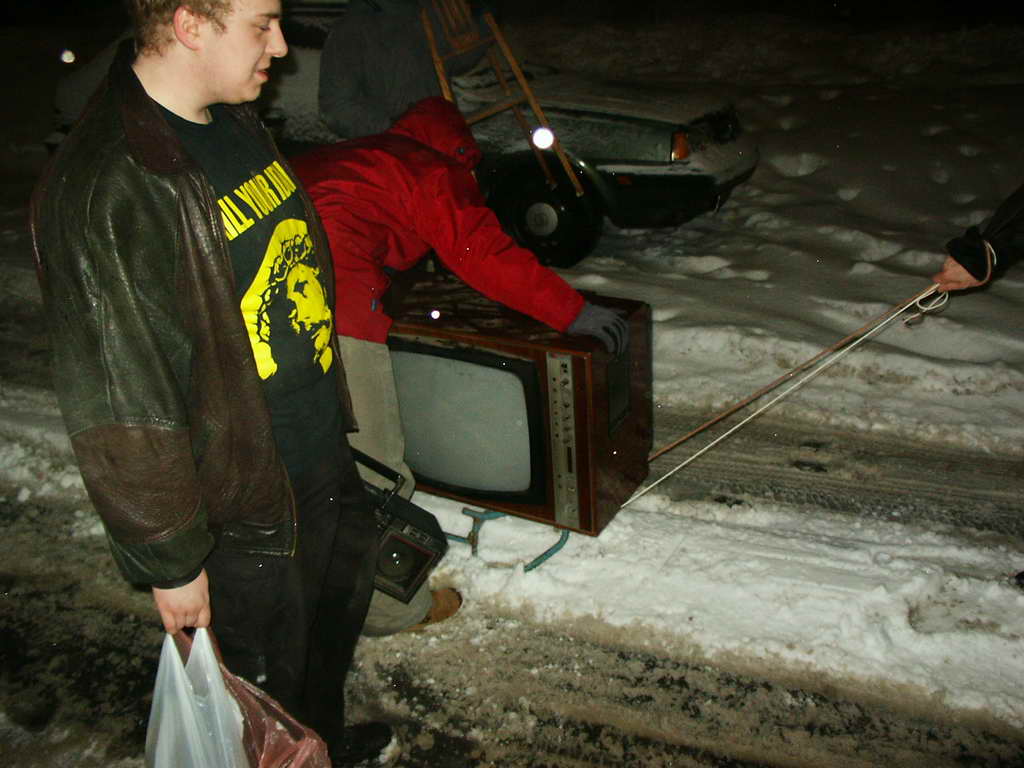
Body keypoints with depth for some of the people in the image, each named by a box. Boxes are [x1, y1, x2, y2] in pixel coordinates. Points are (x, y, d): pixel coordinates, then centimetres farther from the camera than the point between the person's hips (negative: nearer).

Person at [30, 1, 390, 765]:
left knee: (341, 611, 29)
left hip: (325, 452, 9)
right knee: (272, 676, 15)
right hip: (245, 502, -9)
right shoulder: (104, 192, -28)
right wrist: (169, 559, -15)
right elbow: (119, 408, -24)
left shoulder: (235, 120, 1)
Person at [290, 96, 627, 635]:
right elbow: (484, 254, -2)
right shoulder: (435, 172, 9)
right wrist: (572, 313, 2)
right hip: (330, 296, -9)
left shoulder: (353, 153, 30)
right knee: (371, 463, 5)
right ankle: (386, 609, 19)